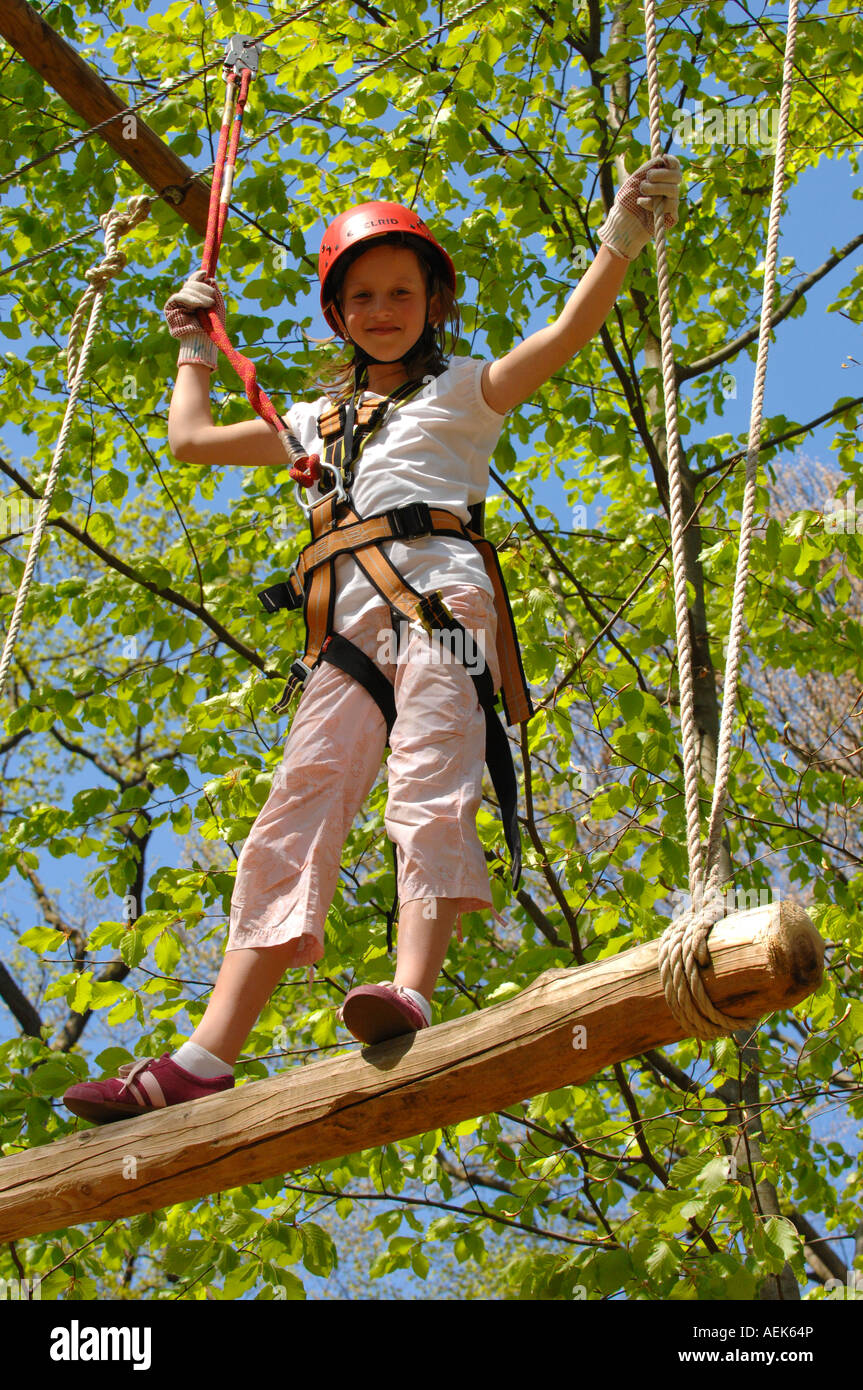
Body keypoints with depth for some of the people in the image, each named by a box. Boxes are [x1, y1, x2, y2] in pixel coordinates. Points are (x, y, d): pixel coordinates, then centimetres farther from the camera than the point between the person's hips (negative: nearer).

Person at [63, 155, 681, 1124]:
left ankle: (412, 991, -42)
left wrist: (621, 239, -9)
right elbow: (190, 438, 39)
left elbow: (568, 332, 4)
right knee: (295, 817, -9)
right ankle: (209, 1056, -18)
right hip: (348, 620, 4)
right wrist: (196, 346, 46)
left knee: (428, 787, -25)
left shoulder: (463, 388, 19)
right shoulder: (317, 419, 33)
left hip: (437, 586, -4)